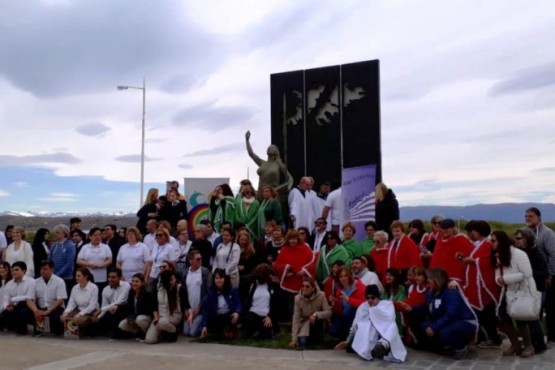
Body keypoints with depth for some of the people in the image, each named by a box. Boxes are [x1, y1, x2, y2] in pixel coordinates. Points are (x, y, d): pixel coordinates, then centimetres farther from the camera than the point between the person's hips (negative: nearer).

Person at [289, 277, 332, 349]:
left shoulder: (321, 295, -22)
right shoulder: (298, 298, -18)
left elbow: (329, 312, -21)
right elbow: (296, 318, -14)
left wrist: (316, 314, -40)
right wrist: (294, 339, -17)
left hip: (318, 322, -1)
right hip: (305, 323, 1)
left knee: (316, 319, -34)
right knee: (302, 342, -20)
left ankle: (317, 336, -2)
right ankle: (313, 338, 16)